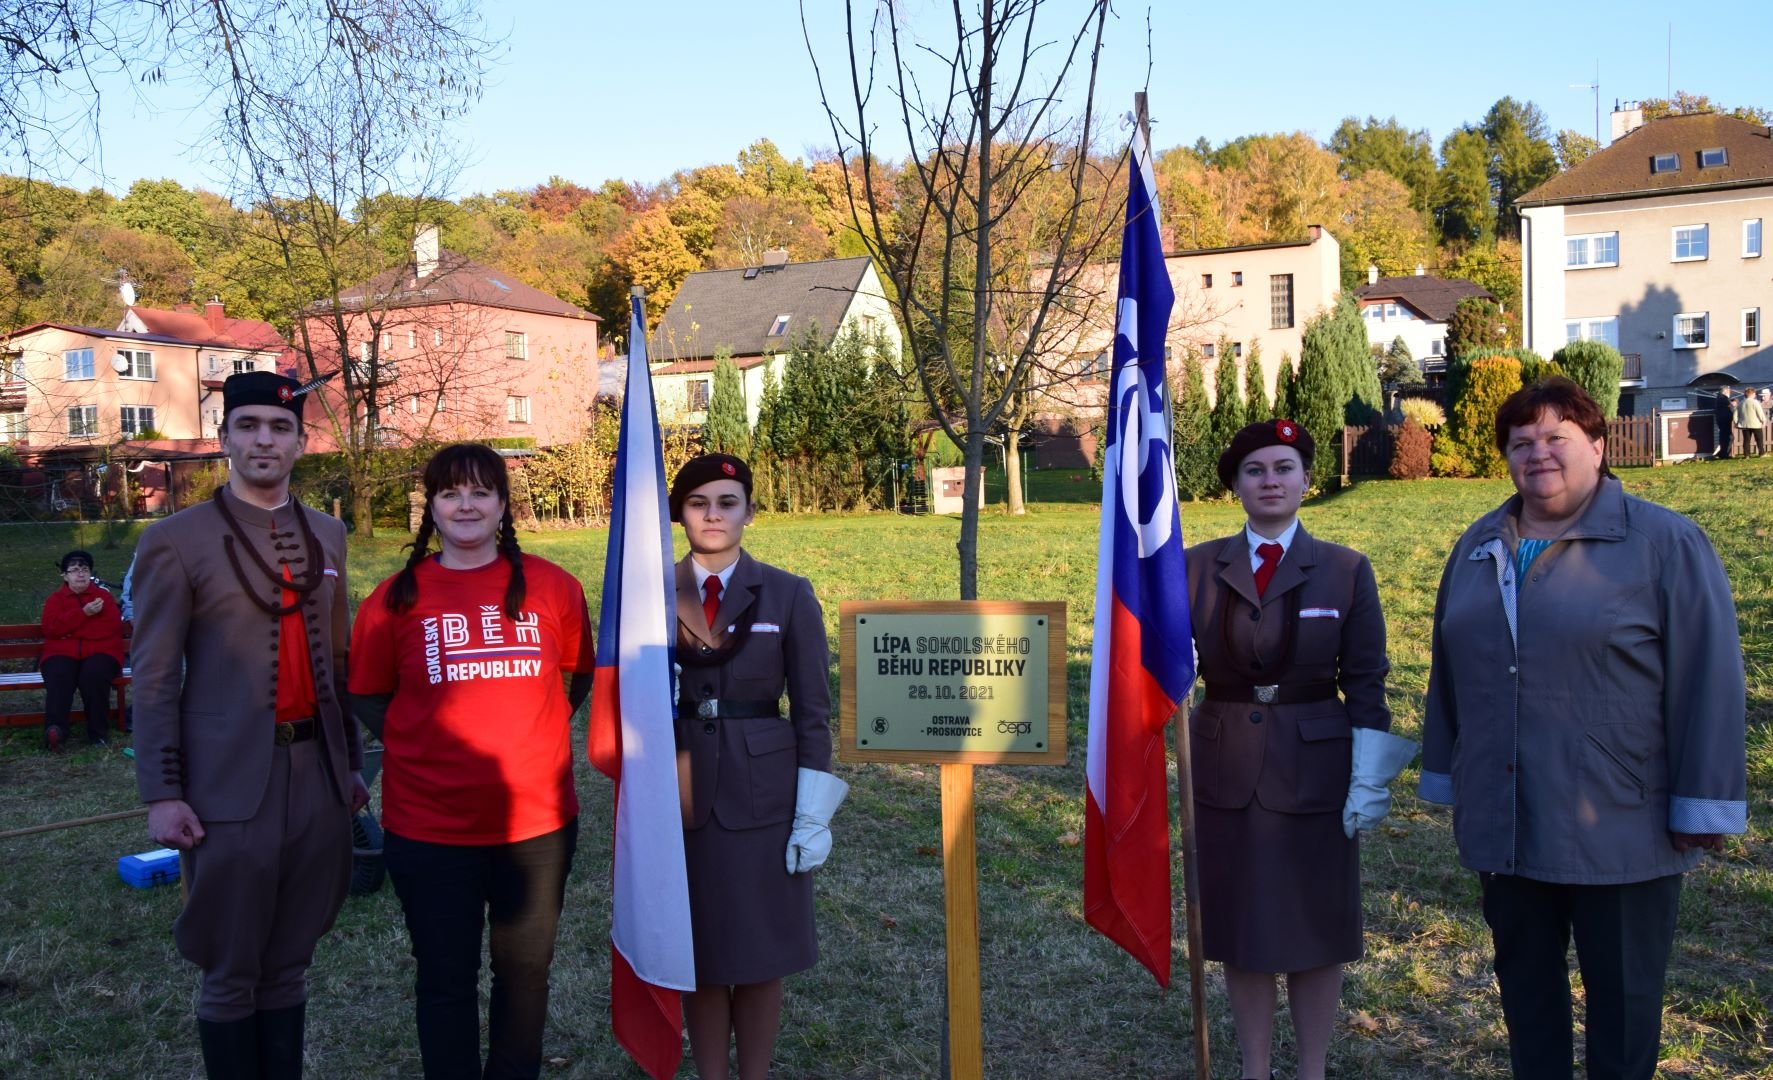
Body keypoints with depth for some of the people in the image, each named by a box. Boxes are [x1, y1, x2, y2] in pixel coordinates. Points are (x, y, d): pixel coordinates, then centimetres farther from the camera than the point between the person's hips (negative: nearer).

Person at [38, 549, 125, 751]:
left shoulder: (103, 596, 15)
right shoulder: (55, 599, 17)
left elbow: (112, 627, -1)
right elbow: (50, 628, -2)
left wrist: (69, 629, -5)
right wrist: (84, 613, -12)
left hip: (98, 653, -1)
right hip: (62, 653, 1)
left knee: (94, 675, -35)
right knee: (58, 677, -34)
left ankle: (97, 732, -26)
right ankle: (55, 730, -49)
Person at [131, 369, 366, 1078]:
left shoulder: (328, 536, 11)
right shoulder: (176, 541, -3)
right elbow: (154, 678, -4)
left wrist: (350, 761, 14)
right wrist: (162, 793, -8)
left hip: (318, 774, 4)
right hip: (231, 784, -4)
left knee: (289, 966, 15)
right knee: (231, 977, 8)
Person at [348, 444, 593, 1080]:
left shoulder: (551, 587, -1)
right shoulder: (397, 598, -2)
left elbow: (582, 674, 11)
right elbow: (367, 696, 7)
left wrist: (523, 733, 2)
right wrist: (424, 746, -4)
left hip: (537, 818, 1)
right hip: (430, 827, -1)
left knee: (525, 972, 17)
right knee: (445, 981, 13)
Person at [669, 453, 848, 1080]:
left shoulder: (788, 595, -2)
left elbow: (813, 712, -1)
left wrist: (814, 815, -6)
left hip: (762, 796, -1)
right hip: (680, 796, 1)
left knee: (760, 954, 8)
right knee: (697, 954, 9)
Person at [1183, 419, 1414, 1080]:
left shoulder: (1346, 571, -1)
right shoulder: (1198, 567, 1)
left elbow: (1365, 684, -2)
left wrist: (1370, 779, -7)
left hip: (1314, 773, -1)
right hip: (1225, 772, 1)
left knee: (1315, 930, 9)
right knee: (1239, 928, 11)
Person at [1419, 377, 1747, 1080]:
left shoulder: (1665, 545, -7)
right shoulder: (1477, 548, 8)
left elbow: (1709, 681, -9)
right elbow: (1448, 672, 14)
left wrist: (1702, 805, -10)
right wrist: (1447, 778, 15)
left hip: (1622, 830, -4)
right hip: (1504, 826, 5)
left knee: (1623, 992, 11)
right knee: (1524, 979, 18)